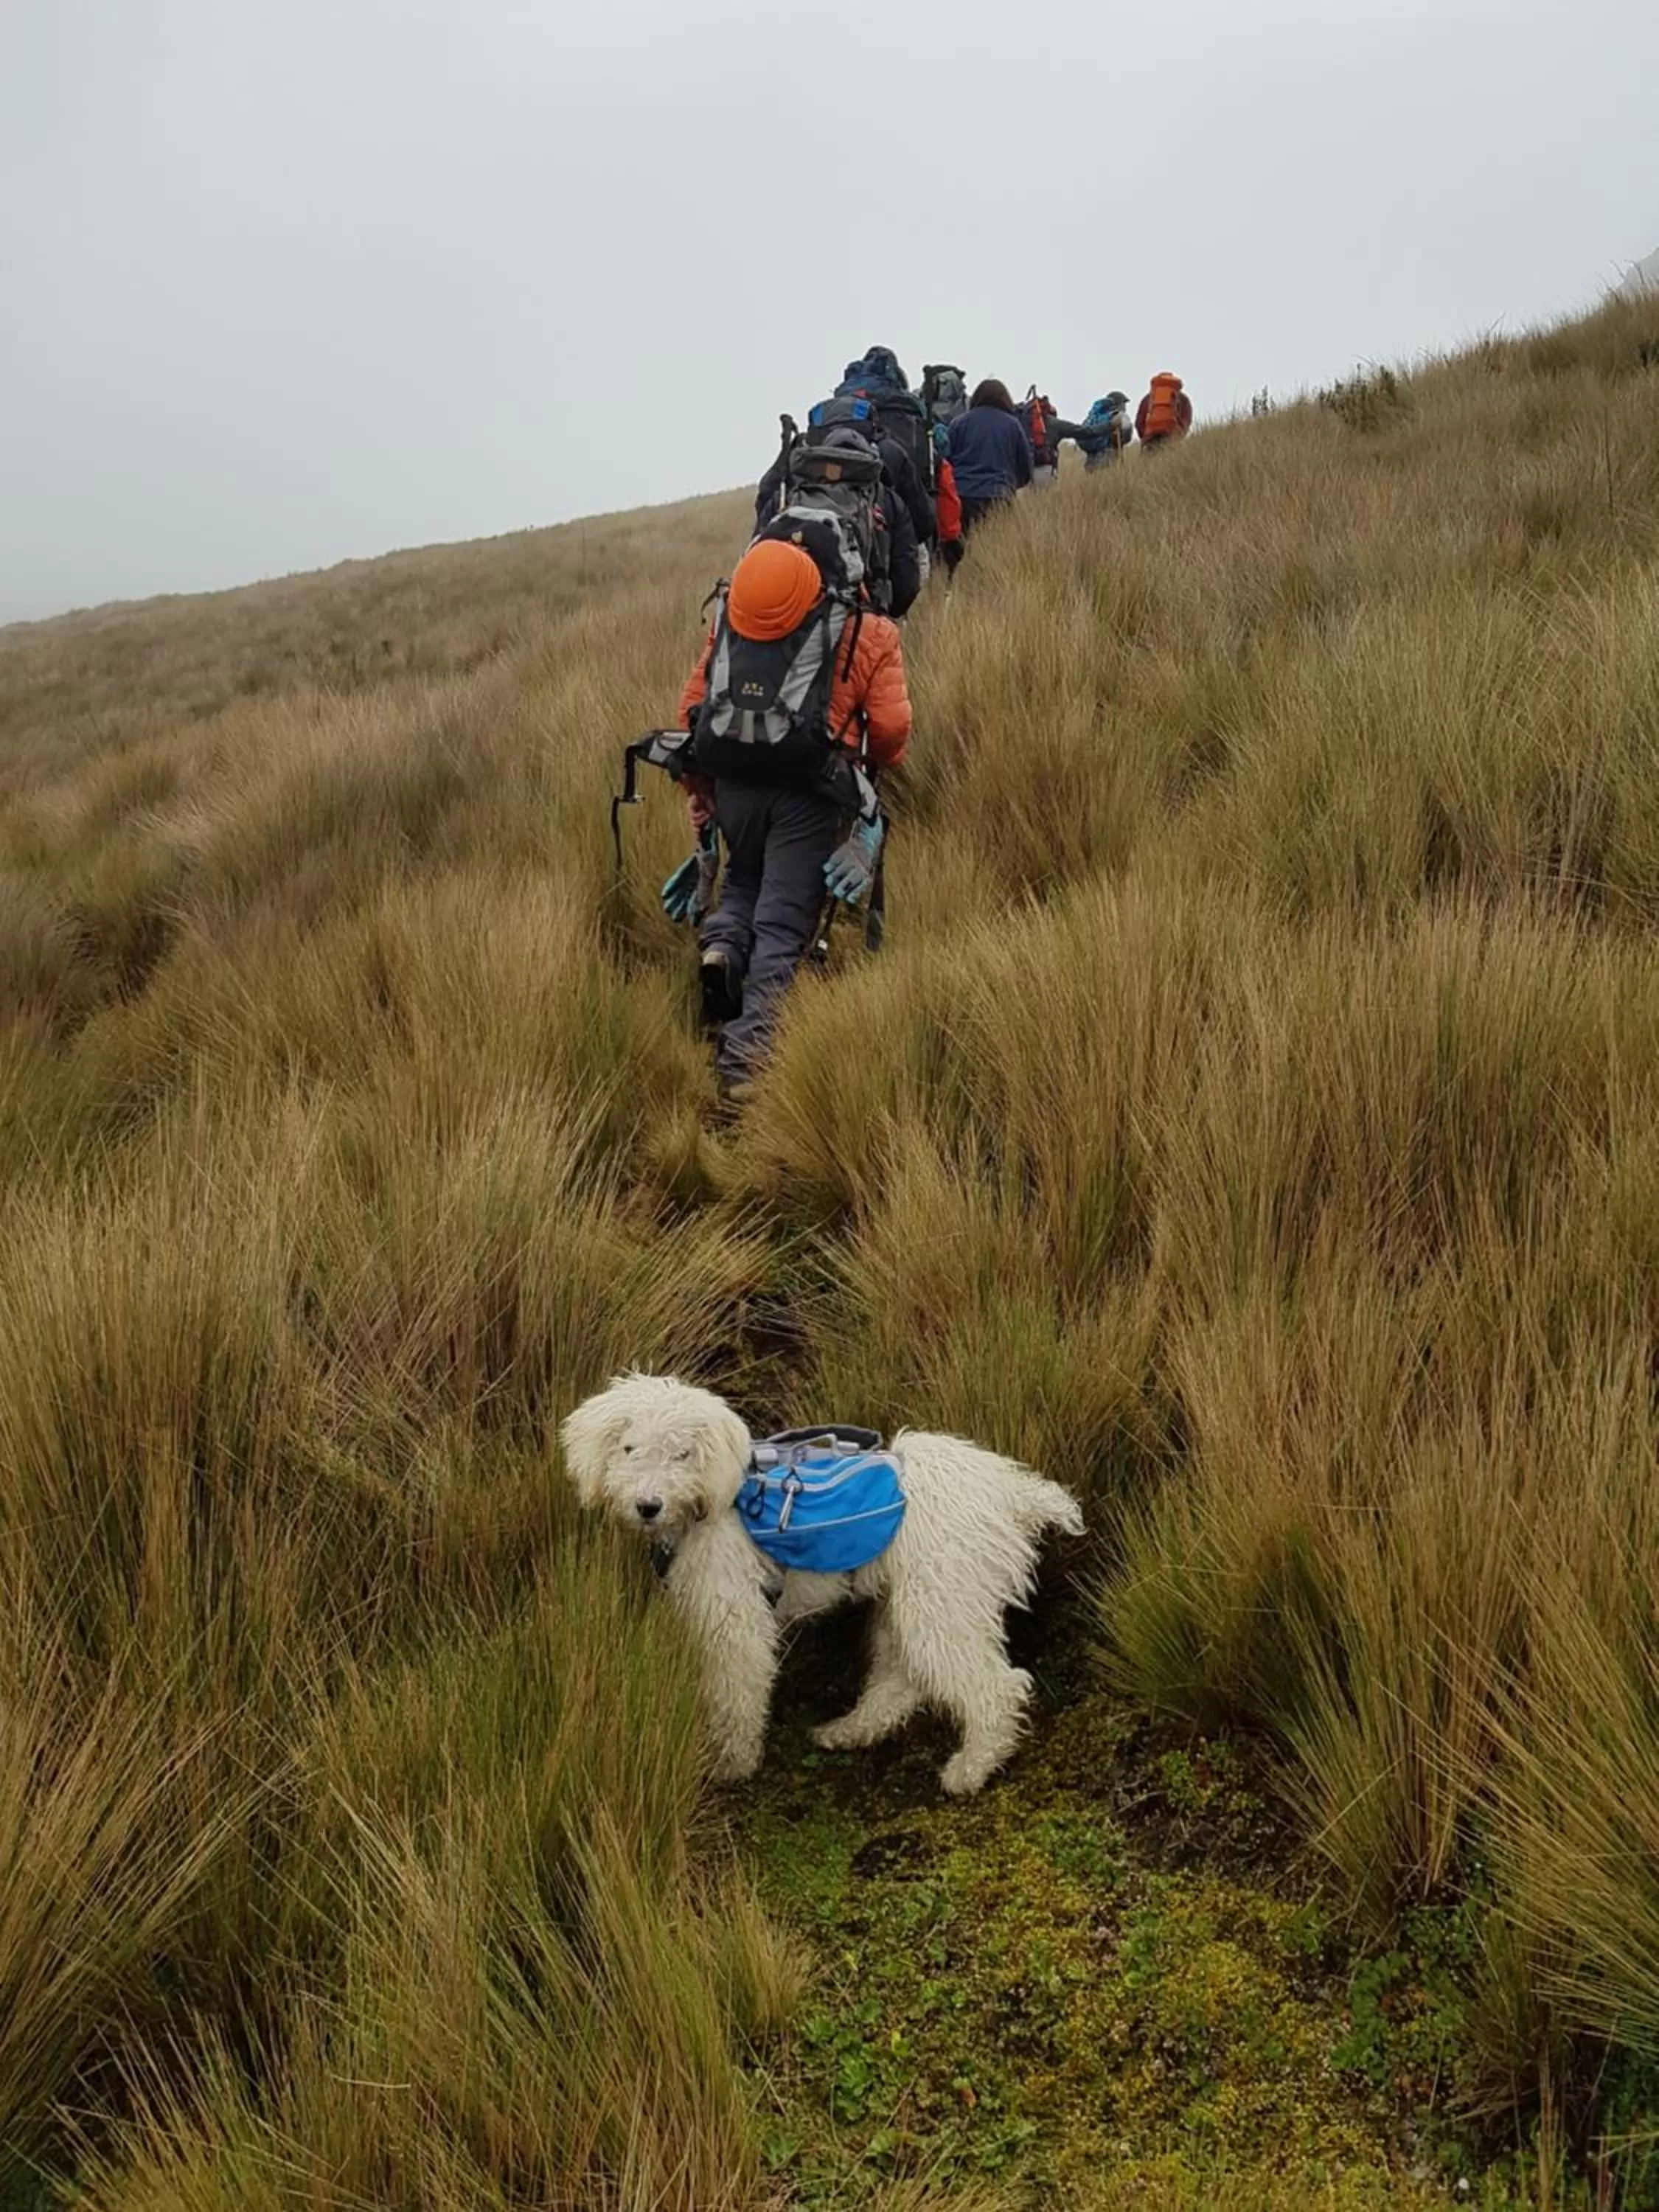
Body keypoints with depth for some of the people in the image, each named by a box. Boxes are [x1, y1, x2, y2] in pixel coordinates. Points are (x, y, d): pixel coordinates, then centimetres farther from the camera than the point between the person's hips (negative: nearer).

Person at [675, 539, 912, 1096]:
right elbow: (890, 728, -2)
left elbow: (693, 705, 9)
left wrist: (697, 785, 18)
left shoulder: (729, 618, 7)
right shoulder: (870, 633, 0)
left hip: (735, 781, 3)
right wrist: (878, 773, 19)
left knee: (744, 879, 30)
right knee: (783, 923, 1)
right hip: (809, 794, -3)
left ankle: (721, 944, -1)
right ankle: (746, 1051, -11)